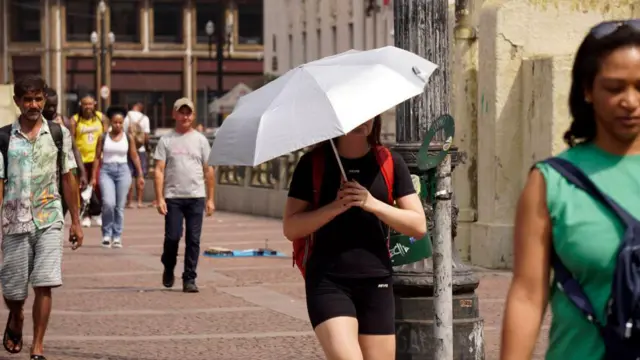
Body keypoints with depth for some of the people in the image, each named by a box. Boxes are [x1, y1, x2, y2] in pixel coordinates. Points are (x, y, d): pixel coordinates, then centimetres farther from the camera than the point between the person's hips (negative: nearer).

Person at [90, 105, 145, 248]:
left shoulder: (128, 138, 5)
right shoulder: (103, 137, 3)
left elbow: (134, 157, 8)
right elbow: (97, 157, 6)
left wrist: (140, 175, 3)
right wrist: (94, 177, 2)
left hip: (123, 171, 1)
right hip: (106, 171, -1)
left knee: (119, 206, 2)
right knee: (108, 203, -17)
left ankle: (117, 236, 10)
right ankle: (107, 234, -1)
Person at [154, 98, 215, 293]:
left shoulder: (200, 140, 9)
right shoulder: (166, 140, 4)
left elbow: (208, 171, 10)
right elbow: (159, 170, 1)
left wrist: (210, 199, 5)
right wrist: (159, 198, -8)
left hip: (196, 197, 1)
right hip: (173, 197, -1)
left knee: (193, 240, 0)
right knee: (172, 236, -7)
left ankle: (189, 279, 6)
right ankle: (168, 269, 20)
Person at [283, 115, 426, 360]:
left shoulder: (390, 163, 7)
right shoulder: (313, 163, 3)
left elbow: (419, 226, 2)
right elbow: (291, 228, -1)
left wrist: (373, 204, -12)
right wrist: (335, 207, -15)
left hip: (376, 283, 3)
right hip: (327, 281, -3)